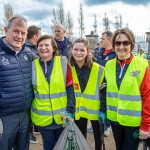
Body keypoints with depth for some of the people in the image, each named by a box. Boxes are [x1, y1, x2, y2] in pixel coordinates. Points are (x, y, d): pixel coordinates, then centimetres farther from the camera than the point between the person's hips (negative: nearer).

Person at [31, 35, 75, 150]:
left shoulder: (63, 63, -7)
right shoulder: (33, 65, -3)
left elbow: (70, 88, -6)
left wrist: (70, 110, -11)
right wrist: (29, 112, 0)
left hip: (62, 116, 0)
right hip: (42, 117, 1)